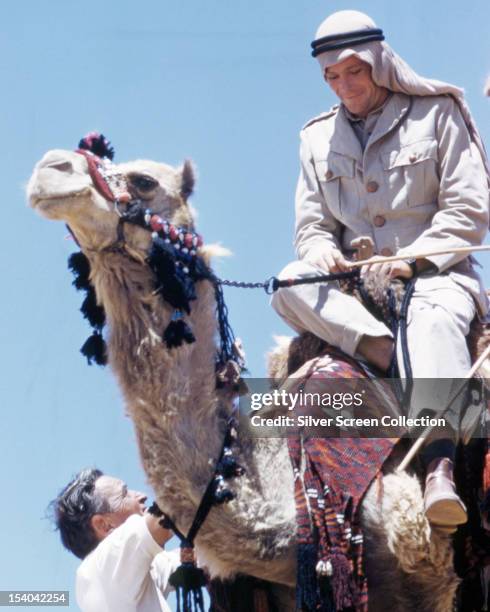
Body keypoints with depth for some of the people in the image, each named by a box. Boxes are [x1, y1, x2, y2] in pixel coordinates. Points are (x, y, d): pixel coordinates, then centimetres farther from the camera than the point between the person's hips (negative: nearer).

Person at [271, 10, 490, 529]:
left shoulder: (437, 113, 4)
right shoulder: (319, 138, 16)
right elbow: (312, 224, 15)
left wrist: (411, 259, -16)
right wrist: (321, 249, -11)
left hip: (435, 274, -4)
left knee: (434, 318, -39)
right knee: (290, 286, -26)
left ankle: (440, 465, -60)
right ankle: (397, 359, -42)